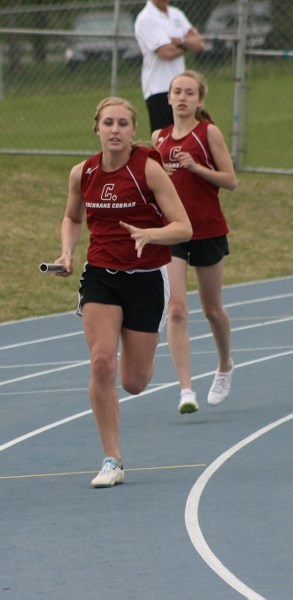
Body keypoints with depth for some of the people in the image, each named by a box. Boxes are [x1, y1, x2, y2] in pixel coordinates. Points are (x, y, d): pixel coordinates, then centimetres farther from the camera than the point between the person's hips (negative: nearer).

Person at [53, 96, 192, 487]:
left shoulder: (149, 169, -13)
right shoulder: (82, 174, -2)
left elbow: (183, 228, -15)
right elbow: (72, 218, 19)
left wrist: (148, 234, -33)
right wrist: (67, 252, 0)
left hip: (146, 279, -2)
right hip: (100, 276, 2)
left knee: (134, 382, 4)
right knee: (102, 362, -17)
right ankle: (112, 462, -9)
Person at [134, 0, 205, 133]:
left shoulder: (176, 14, 13)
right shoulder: (146, 19, -11)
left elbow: (200, 44, 6)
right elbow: (166, 52, -21)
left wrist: (181, 42, -15)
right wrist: (189, 44, -1)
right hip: (159, 90, -8)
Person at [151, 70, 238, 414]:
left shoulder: (209, 133, -4)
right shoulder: (159, 137, 7)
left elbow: (231, 180, -7)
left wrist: (196, 167, -20)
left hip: (207, 230, -2)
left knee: (211, 308, 12)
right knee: (176, 309, -12)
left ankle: (225, 366, 41)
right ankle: (186, 390, -15)